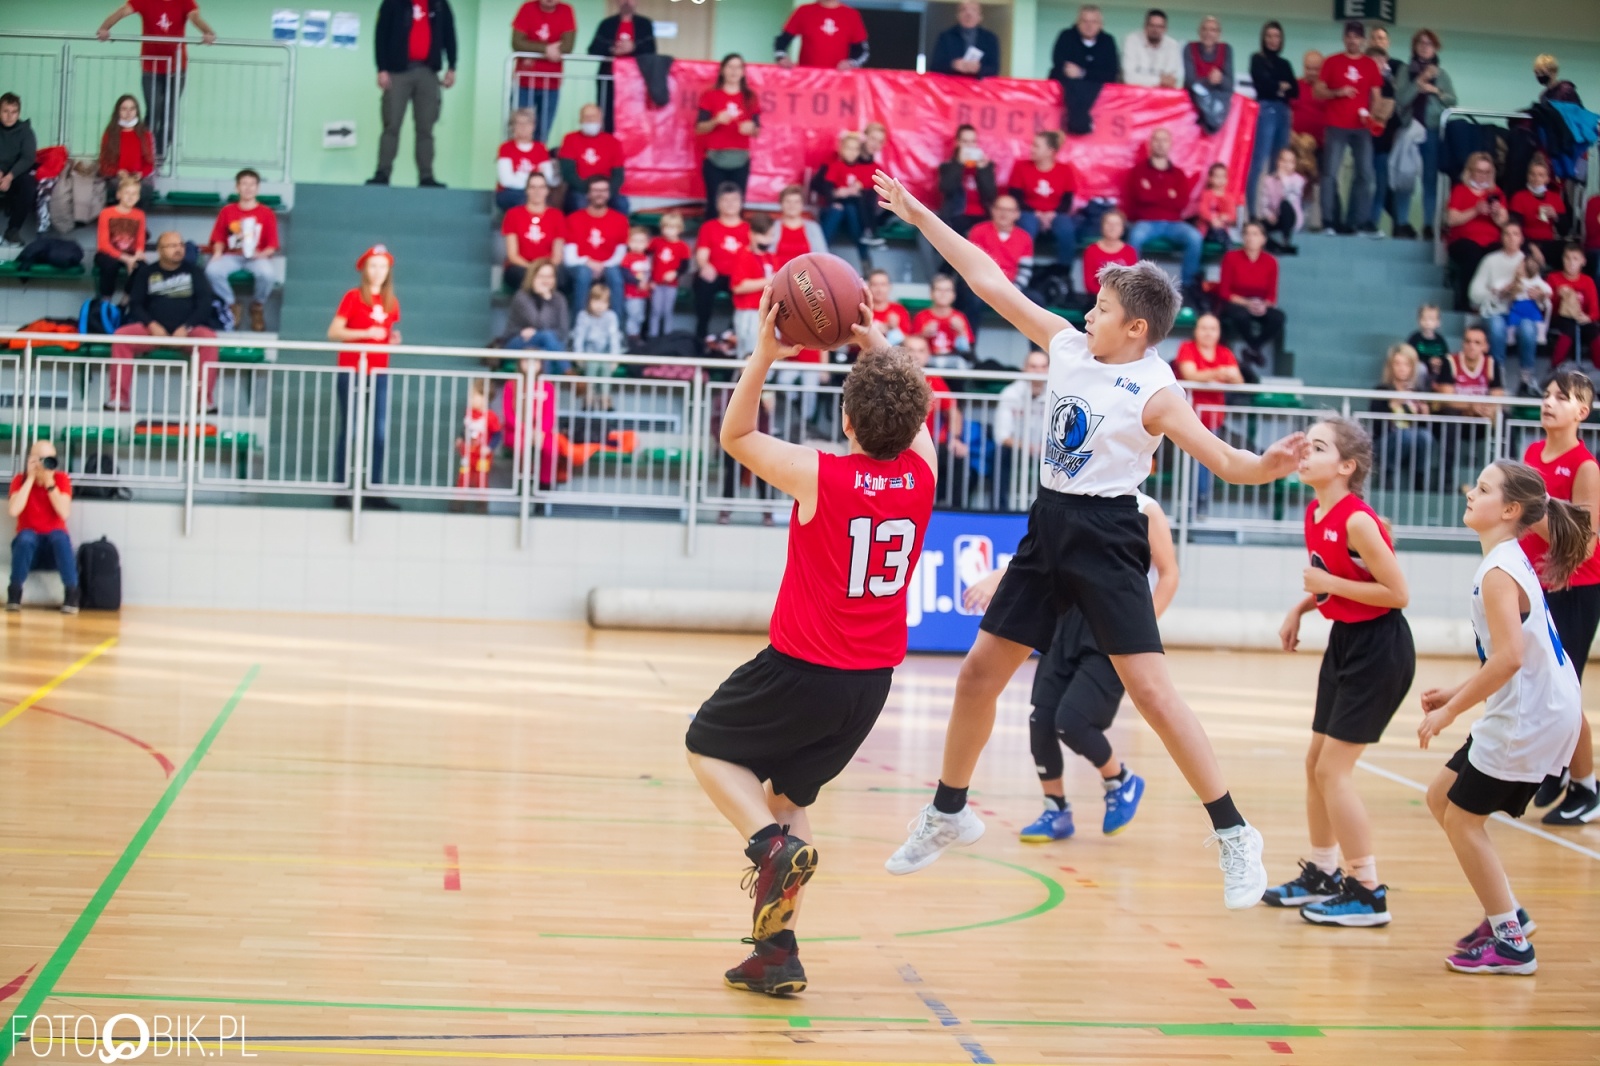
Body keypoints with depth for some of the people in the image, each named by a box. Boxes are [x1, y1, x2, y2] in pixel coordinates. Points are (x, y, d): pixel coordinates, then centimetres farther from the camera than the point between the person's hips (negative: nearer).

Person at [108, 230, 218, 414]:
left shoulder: (193, 272, 10)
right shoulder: (146, 272, 12)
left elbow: (204, 304, 1)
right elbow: (135, 304, 7)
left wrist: (185, 328, -14)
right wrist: (151, 325, -13)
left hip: (187, 331, -1)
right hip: (153, 330, 1)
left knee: (208, 337, -33)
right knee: (121, 335, -26)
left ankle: (205, 399, -31)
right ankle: (119, 398, -24)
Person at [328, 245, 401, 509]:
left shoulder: (391, 303, 11)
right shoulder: (353, 297, -2)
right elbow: (333, 332, -8)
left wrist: (394, 339, -2)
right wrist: (366, 333, -17)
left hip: (379, 371, 4)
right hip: (352, 369, -4)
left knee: (380, 432, -2)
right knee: (349, 430, -3)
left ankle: (373, 491, 1)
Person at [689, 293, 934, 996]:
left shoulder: (816, 475, -17)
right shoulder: (921, 472, -6)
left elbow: (734, 436, -1)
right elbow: (915, 408, 16)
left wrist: (765, 354, -4)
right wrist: (877, 347, 10)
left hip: (804, 669, -5)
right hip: (874, 678, 5)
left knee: (708, 747, 18)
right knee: (788, 791, 20)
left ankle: (772, 842, -9)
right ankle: (778, 952, 11)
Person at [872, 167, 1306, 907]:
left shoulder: (1154, 392, -13)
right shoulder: (1068, 346, 4)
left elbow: (1223, 460, -21)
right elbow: (989, 280, 8)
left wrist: (1267, 467, -43)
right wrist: (920, 216, 10)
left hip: (1105, 537, -7)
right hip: (1048, 527, 7)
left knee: (1151, 690, -12)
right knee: (979, 672, 10)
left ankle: (1233, 834, -2)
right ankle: (948, 814, 27)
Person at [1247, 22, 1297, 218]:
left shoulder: (1284, 64, 20)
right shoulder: (1257, 59, 5)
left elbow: (1296, 91, 10)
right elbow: (1263, 84, -8)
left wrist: (1283, 89, -6)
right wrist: (1281, 86, 4)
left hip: (1283, 113, 6)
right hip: (1265, 111, -6)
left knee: (1279, 163, 2)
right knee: (1260, 162, -12)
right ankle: (1254, 212, -16)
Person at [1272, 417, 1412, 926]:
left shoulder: (1357, 521, -23)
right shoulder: (1315, 514, 4)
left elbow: (1399, 593, -21)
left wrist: (1330, 584, -21)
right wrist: (1302, 607, 5)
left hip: (1379, 650, -9)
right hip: (1345, 642, 9)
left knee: (1333, 768, -8)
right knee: (1316, 761, 15)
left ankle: (1367, 893, 1)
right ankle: (1322, 873, 30)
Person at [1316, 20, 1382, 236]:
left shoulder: (1371, 65, 10)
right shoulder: (1332, 62, 5)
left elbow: (1376, 96, 9)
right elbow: (1318, 92, 4)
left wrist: (1372, 114, -10)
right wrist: (1337, 92, -14)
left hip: (1361, 126, 2)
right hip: (1336, 126, -2)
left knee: (1365, 172, -3)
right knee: (1330, 172, -6)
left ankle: (1361, 221, 0)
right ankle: (1329, 221, -3)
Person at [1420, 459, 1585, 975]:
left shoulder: (1499, 573, -19)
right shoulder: (1510, 561, 11)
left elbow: (1508, 658, -29)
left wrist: (1450, 711, -20)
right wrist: (1457, 693, 15)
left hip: (1531, 718, -10)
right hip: (1523, 712, 10)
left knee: (1461, 817, 0)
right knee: (1441, 798, 15)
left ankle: (1511, 942, 9)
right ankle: (1506, 913, 24)